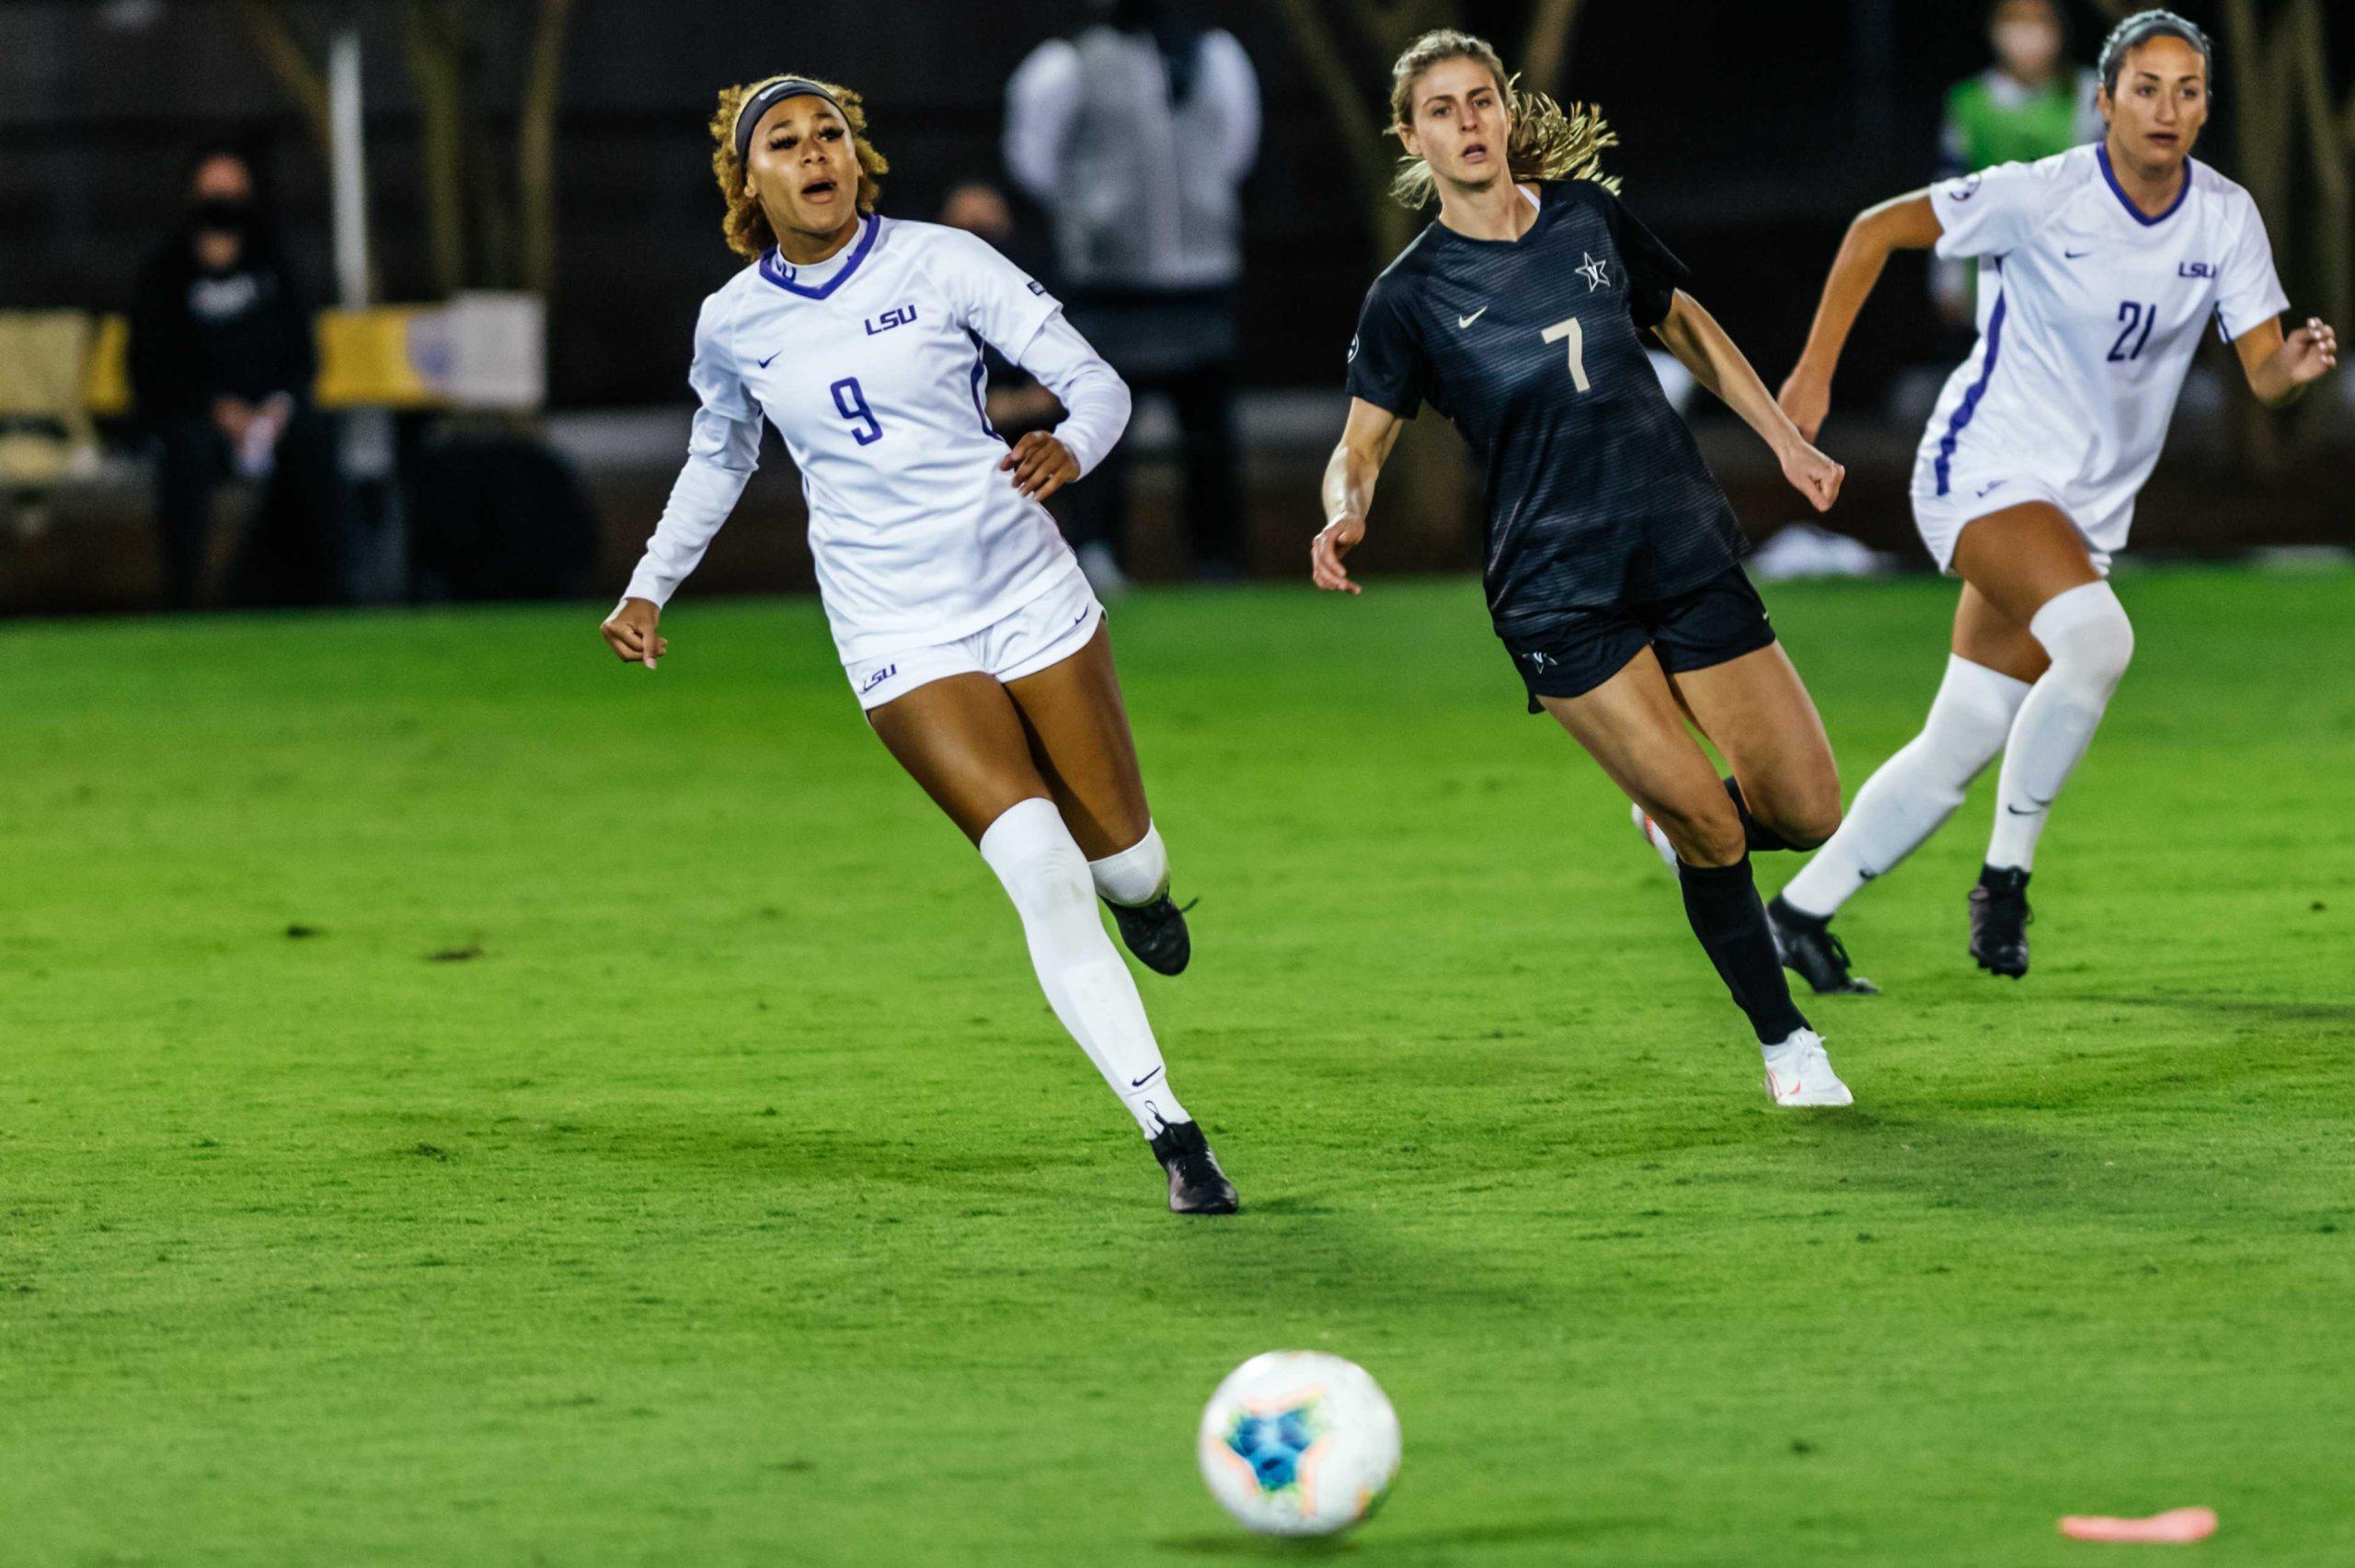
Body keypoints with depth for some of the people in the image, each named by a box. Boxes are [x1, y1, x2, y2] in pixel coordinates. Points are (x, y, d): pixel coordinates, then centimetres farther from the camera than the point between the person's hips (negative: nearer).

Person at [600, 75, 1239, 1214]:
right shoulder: (732, 325, 3)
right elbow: (719, 456, 24)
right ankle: (1171, 1133, -13)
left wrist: (1073, 446, -30)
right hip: (900, 638, 0)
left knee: (1120, 857, 5)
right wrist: (650, 587, 24)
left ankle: (1140, 890, 46)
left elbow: (1096, 381, -8)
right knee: (1042, 875, -17)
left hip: (1029, 594, 0)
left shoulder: (938, 263, -6)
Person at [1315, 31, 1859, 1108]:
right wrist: (1345, 515, -23)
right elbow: (1361, 445, -1)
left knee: (1806, 813, -2)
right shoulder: (1411, 295, -4)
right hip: (1556, 595, -4)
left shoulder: (1587, 218, 5)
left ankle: (1676, 818, 32)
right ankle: (1784, 1043, 9)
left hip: (1686, 550, 4)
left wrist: (1784, 441, 16)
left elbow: (1687, 328, 20)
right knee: (1710, 830, -12)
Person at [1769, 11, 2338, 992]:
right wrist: (1815, 374, -8)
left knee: (1957, 753, 5)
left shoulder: (2226, 219, -2)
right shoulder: (2041, 196, -15)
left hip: (2089, 507, 5)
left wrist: (2295, 369, -29)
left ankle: (1801, 910, 20)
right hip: (1985, 469, -5)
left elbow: (2263, 375, -5)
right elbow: (1876, 230, -6)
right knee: (2097, 634, -32)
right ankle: (2006, 873, -18)